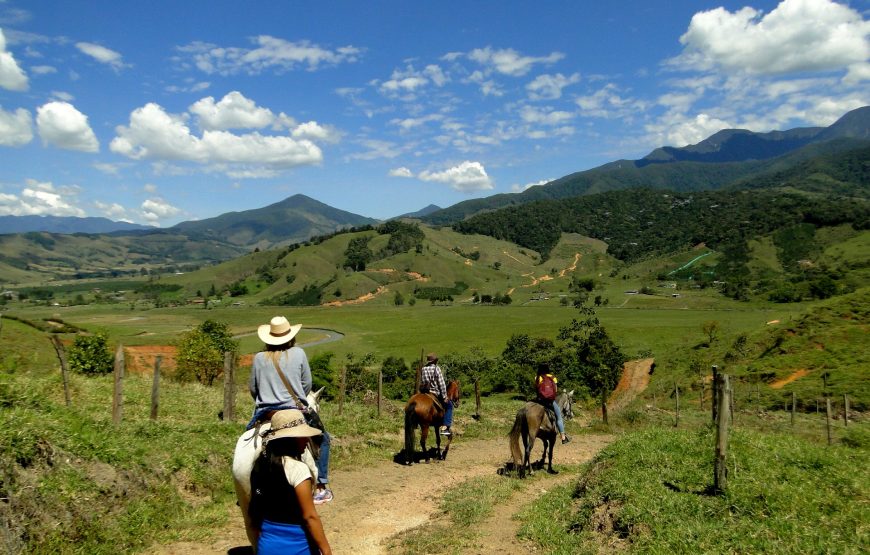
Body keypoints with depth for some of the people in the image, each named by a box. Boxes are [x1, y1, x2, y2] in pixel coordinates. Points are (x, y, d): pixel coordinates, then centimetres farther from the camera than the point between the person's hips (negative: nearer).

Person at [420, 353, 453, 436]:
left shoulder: (423, 369, 7)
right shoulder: (436, 368, -10)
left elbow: (421, 383, 9)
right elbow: (441, 383, -12)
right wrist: (445, 396, -9)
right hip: (436, 393, -6)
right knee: (449, 405, 10)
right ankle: (446, 427, -2)